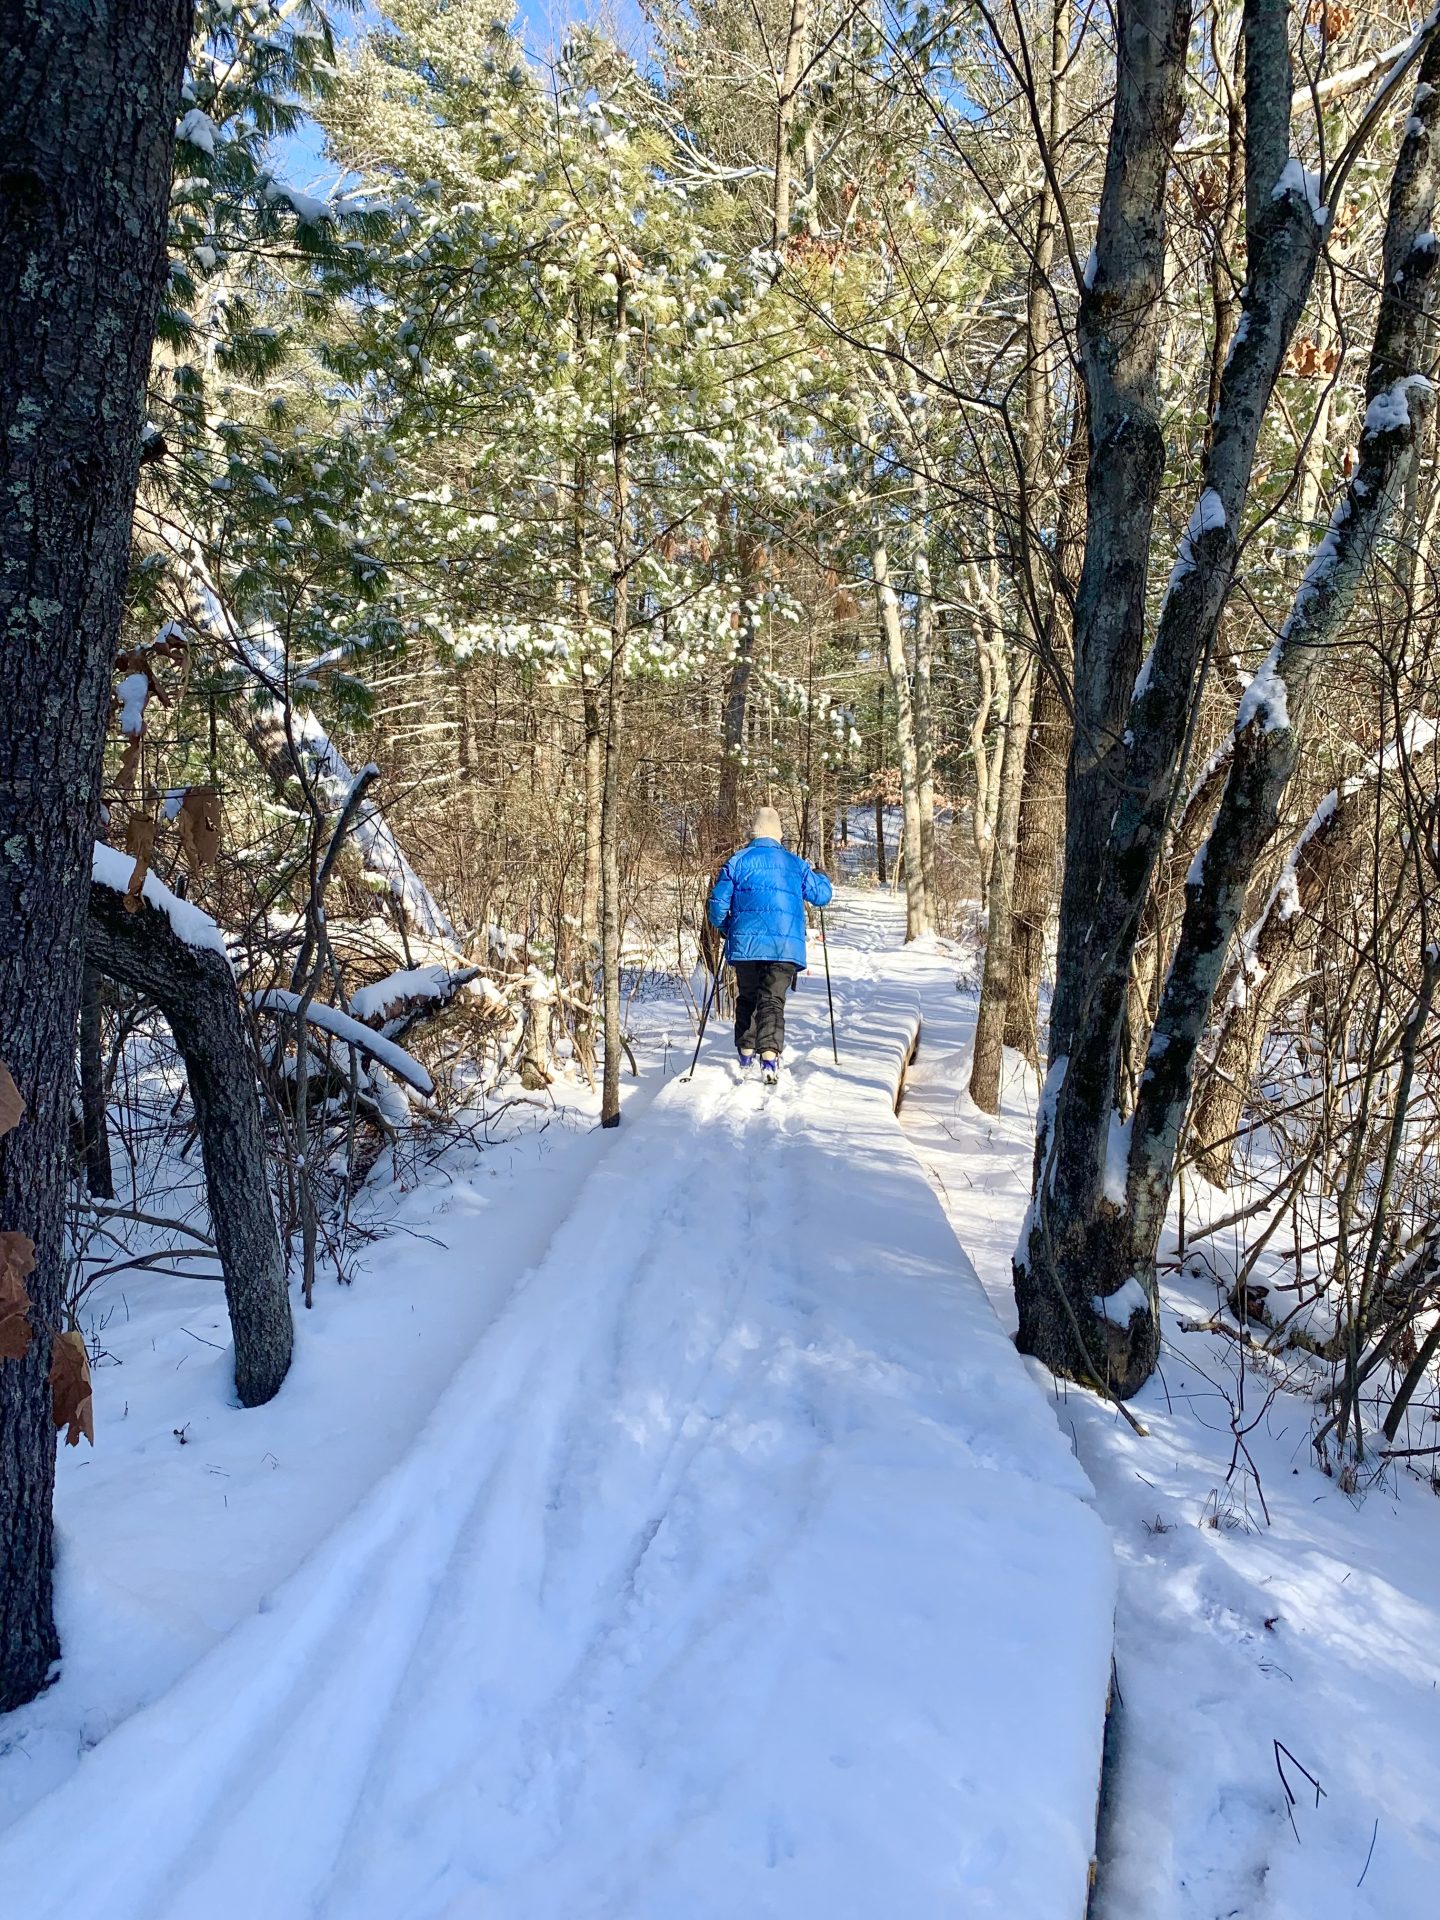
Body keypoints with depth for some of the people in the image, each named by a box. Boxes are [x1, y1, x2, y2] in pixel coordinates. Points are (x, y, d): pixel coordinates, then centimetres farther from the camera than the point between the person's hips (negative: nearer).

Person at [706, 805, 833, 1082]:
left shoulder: (737, 861, 6)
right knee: (773, 1000, -3)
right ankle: (770, 1054, -23)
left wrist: (723, 927, 24)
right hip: (786, 945, 0)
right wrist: (818, 876, 41)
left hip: (746, 943, 0)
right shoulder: (796, 864, 11)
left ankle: (746, 1055, 17)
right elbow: (823, 894, 19)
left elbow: (718, 902, 4)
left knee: (747, 999, 17)